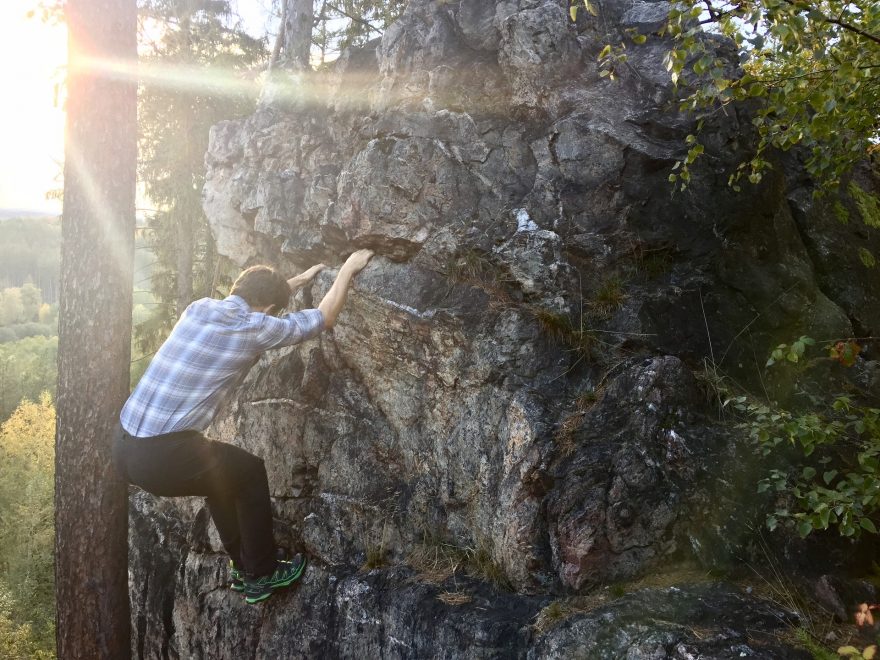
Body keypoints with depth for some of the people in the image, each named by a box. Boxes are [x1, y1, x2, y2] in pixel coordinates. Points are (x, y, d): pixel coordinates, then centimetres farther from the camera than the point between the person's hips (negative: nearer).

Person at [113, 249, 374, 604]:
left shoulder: (200, 307, 11)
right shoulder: (254, 327, -8)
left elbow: (254, 299, 34)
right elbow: (325, 317, 6)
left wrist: (300, 280, 42)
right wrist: (348, 269, 19)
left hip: (124, 446, 8)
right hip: (162, 458, -8)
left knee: (222, 470, 29)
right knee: (250, 472, 17)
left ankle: (243, 564, 41)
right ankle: (260, 575, 29)